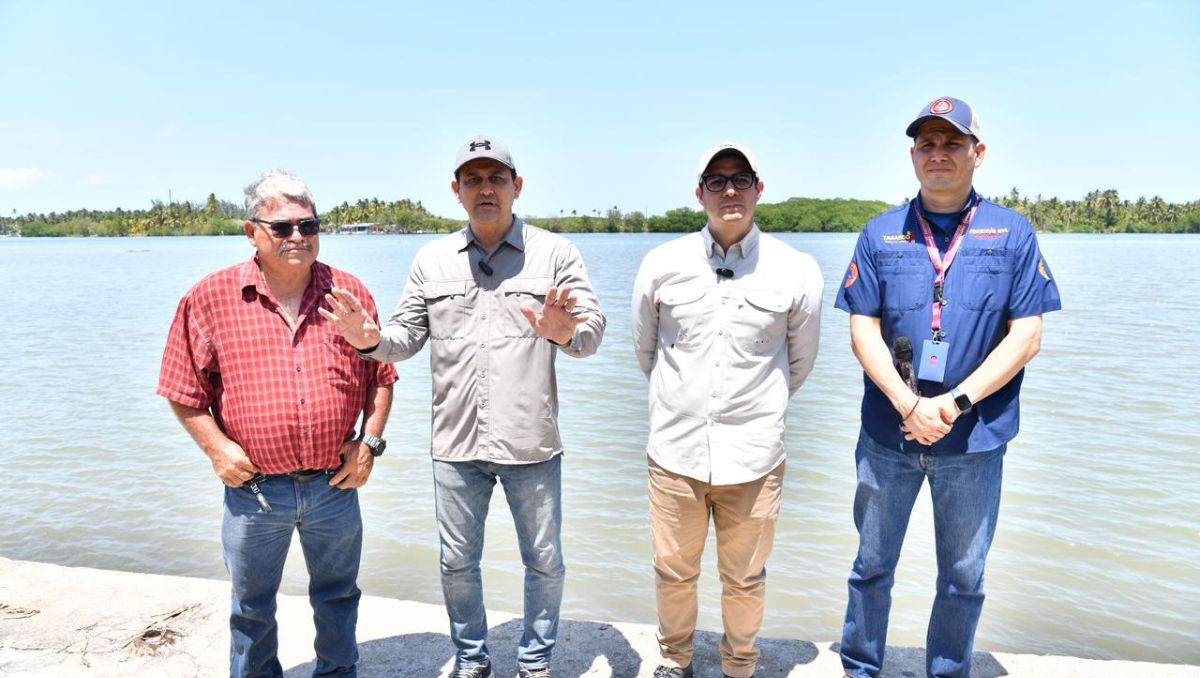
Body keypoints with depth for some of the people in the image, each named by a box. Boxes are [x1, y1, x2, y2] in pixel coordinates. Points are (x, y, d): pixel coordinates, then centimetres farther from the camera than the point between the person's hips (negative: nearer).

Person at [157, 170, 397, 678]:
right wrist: (216, 447, -8)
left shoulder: (349, 292, -1)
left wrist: (370, 441, -3)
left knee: (337, 596, 20)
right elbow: (183, 389, 1)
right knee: (252, 607, 19)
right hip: (253, 488, -1)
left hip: (336, 483, 1)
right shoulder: (211, 298, -5)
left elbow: (380, 376, 5)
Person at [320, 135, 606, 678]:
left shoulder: (555, 252, -3)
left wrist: (565, 332, -32)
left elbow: (593, 332, -9)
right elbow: (408, 335, 7)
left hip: (531, 445, -2)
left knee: (545, 562, 12)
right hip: (455, 445, 2)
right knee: (457, 562, 16)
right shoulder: (431, 260, 6)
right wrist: (371, 339, -15)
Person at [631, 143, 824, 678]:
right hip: (675, 451, 1)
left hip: (754, 456, -1)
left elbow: (799, 362, 11)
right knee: (673, 572, 16)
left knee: (744, 580, 14)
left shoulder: (797, 271, -3)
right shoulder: (662, 264, -1)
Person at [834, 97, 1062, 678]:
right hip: (887, 433, 1)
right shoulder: (880, 234, 2)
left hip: (974, 436, 0)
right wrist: (908, 405, -17)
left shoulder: (1012, 232, 0)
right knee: (872, 565, 15)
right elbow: (863, 329, -3)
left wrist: (954, 403, -16)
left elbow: (1026, 335, -5)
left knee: (963, 579, 14)